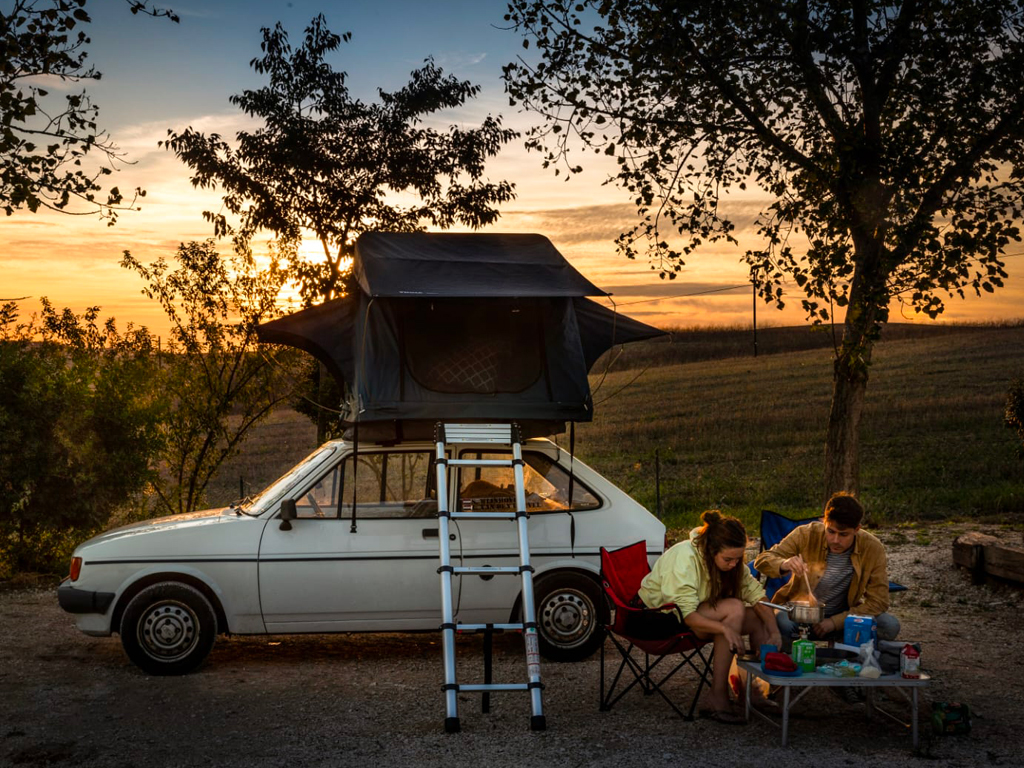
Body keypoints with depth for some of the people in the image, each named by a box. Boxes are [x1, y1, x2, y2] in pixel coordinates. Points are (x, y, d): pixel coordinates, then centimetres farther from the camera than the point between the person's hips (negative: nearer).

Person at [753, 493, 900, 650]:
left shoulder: (873, 549, -13)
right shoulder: (806, 534, -14)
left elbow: (878, 602, -10)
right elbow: (762, 560, -11)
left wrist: (835, 622, -20)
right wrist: (784, 565, -35)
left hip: (842, 617, 3)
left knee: (890, 625, -24)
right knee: (782, 624, -38)